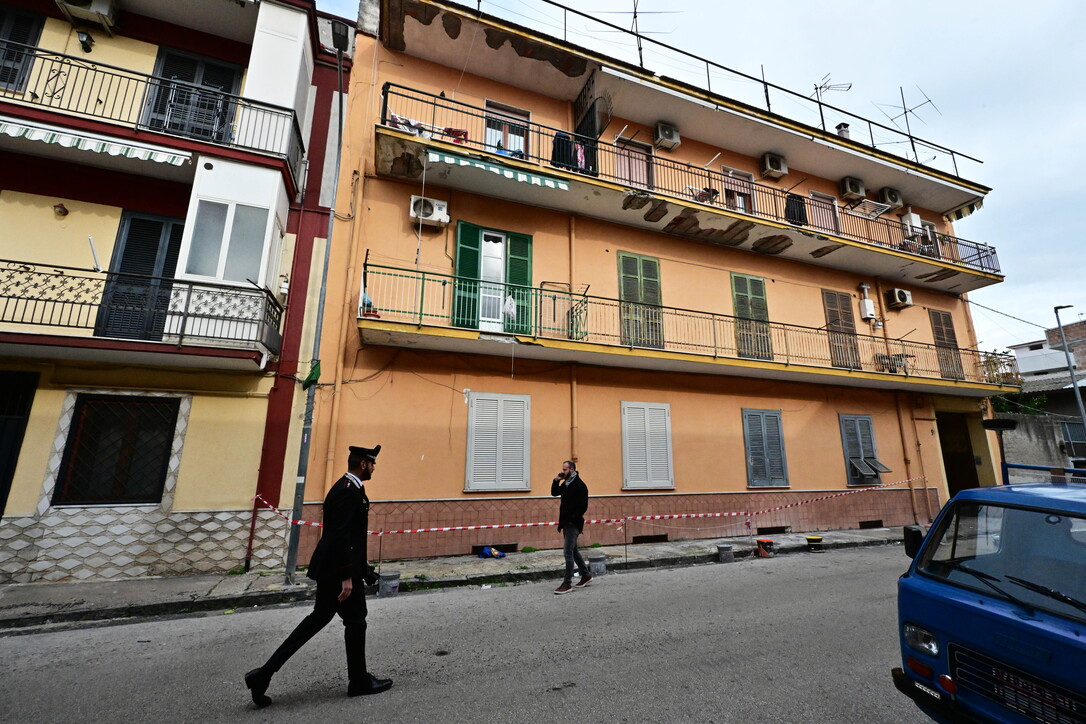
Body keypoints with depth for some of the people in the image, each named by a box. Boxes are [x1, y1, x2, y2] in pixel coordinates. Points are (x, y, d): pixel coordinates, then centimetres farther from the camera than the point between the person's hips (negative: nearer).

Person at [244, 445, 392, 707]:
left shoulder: (344, 487, 10)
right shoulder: (349, 492, -22)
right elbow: (342, 537, -26)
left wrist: (362, 569, 23)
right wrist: (347, 577, -24)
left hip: (328, 567, 10)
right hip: (341, 569, -10)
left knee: (320, 617, 19)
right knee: (355, 621, 6)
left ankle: (264, 674, 22)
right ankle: (359, 681, 25)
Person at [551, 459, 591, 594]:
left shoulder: (580, 485, -15)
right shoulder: (566, 483, 11)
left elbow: (583, 506, -18)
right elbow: (554, 493, 17)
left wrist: (573, 519, -18)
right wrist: (556, 481, 1)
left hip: (573, 523, -9)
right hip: (566, 522, 9)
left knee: (568, 552, -6)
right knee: (573, 550, 17)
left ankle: (567, 584, 2)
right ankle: (585, 575, 31)